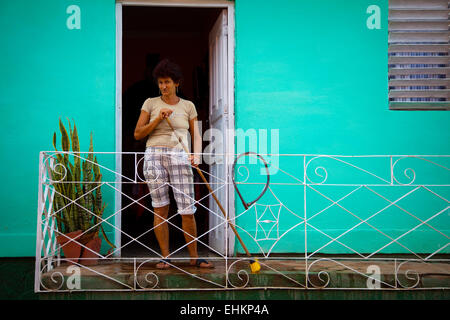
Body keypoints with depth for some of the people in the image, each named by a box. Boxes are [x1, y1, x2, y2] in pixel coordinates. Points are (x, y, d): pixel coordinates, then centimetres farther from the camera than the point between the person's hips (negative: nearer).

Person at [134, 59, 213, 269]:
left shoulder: (188, 106, 11)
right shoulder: (151, 103, 9)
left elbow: (196, 136, 9)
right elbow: (137, 134, 6)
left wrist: (196, 155, -10)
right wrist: (158, 119, -6)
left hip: (180, 158, 0)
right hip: (154, 157, 0)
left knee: (187, 210, -5)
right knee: (160, 209, 1)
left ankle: (194, 257, 9)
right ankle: (165, 257, 10)